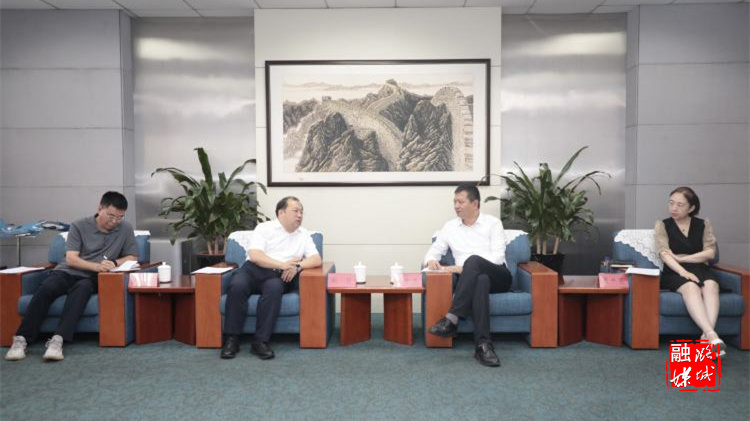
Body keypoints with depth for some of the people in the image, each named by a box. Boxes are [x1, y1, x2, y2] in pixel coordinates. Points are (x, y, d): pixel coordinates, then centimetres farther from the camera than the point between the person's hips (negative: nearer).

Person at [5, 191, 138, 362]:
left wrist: (115, 263, -13)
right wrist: (96, 266, -23)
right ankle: (21, 339, -28)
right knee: (46, 288, -31)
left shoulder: (125, 229, 6)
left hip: (91, 278, 0)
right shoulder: (79, 226, 2)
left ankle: (58, 339, -45)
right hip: (67, 271, 1)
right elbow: (71, 259, -6)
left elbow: (133, 257, 8)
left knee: (82, 288, -35)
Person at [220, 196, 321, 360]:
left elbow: (316, 260, 5)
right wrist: (282, 264, -17)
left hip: (279, 276, 1)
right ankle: (232, 339, -21)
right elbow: (255, 255, -7)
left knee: (274, 288, -35)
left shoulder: (304, 235, 17)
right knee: (237, 286, -33)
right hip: (254, 270, -1)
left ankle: (260, 341, -31)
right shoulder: (264, 228, 7)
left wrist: (297, 266, -15)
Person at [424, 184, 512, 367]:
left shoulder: (493, 223, 5)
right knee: (481, 280, -39)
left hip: (497, 277, -1)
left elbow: (498, 257, -7)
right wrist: (431, 261, -11)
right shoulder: (449, 227, 16)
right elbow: (433, 251, 17)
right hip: (472, 279, 1)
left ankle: (452, 320, -41)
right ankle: (483, 344, -45)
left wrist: (464, 268, -18)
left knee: (473, 260, -36)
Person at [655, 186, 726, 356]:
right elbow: (665, 254, -8)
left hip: (699, 269, 2)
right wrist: (683, 271, -25)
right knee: (691, 287, -36)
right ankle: (712, 336, -51)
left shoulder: (703, 224, 12)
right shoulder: (662, 225, 6)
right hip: (674, 272, -2)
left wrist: (680, 258, -8)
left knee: (711, 285, -33)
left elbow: (710, 253, 0)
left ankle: (706, 336, -47)